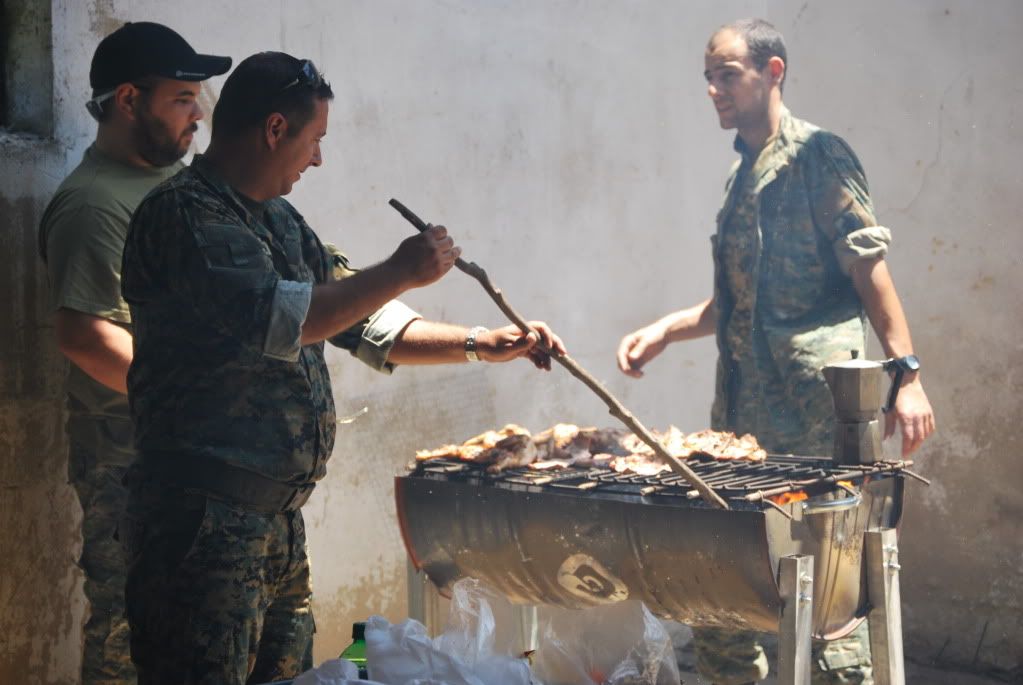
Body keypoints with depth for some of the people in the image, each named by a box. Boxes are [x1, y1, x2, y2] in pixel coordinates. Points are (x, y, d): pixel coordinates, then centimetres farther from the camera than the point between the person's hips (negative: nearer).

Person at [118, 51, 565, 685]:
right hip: (207, 515, -9)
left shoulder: (280, 221, 19)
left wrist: (482, 345, 14)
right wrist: (401, 272, -16)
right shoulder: (185, 214, -11)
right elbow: (280, 320, -23)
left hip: (278, 512, 9)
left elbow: (365, 324, 23)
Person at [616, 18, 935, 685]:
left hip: (814, 407, -8)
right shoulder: (744, 173, 19)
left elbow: (869, 267, -12)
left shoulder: (818, 156, -5)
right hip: (744, 403, 8)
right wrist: (666, 330, 14)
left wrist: (907, 375, -19)